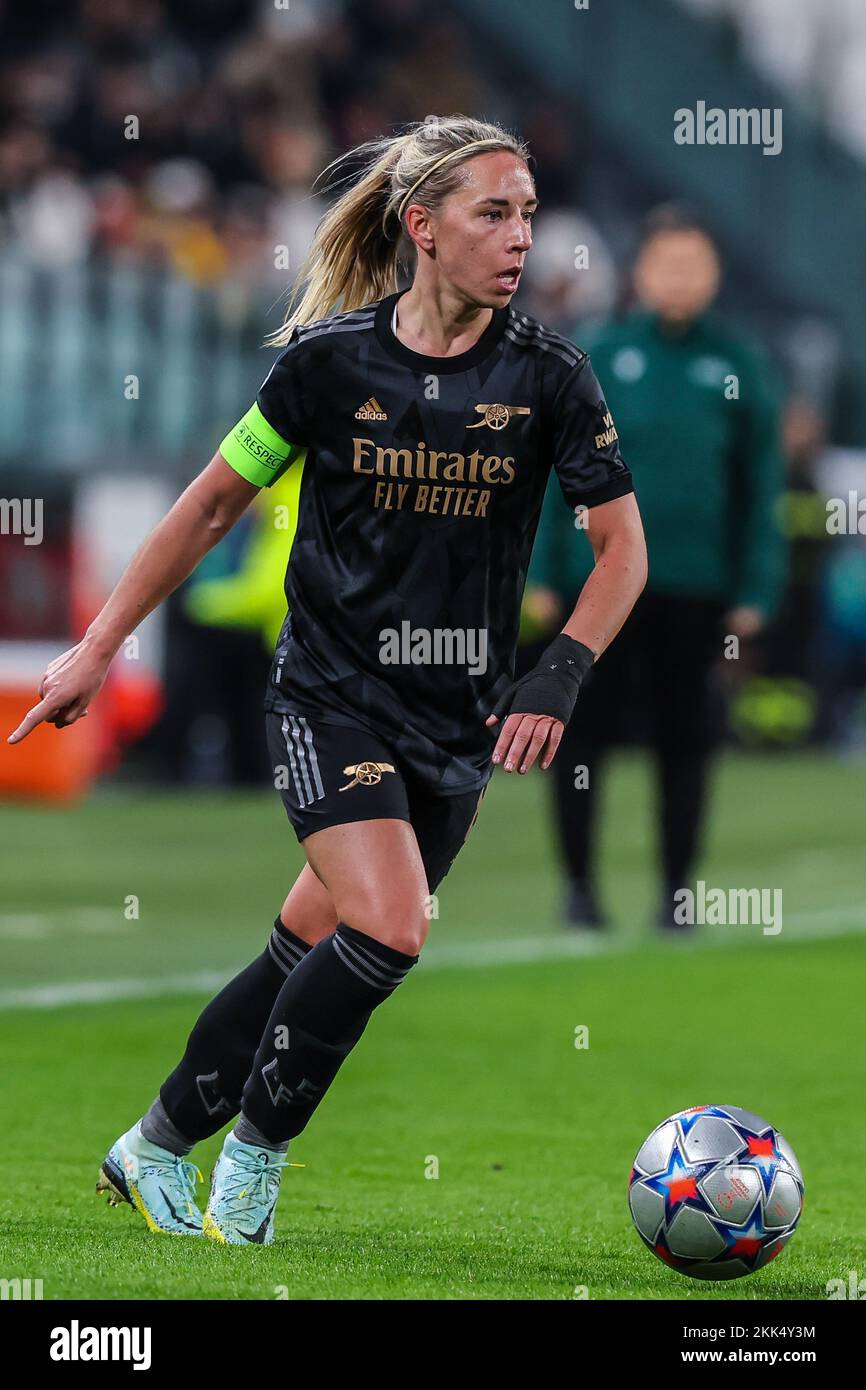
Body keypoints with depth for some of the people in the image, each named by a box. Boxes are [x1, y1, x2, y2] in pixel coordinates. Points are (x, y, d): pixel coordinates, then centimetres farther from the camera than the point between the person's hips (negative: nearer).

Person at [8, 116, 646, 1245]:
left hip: (460, 719, 3)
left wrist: (559, 681, -13)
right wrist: (97, 650, 4)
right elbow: (215, 503, 3)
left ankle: (157, 1150, 26)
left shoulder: (548, 375, -5)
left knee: (310, 955, 7)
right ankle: (256, 1147, 0)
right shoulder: (332, 357, -8)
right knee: (390, 929, -21)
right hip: (331, 695, -3)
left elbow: (622, 548, 1)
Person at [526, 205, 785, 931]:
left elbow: (762, 485, 3)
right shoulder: (602, 355, -1)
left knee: (686, 739, 6)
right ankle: (579, 880, 15)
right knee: (584, 729, 2)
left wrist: (755, 591, -2)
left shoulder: (739, 366, 1)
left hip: (696, 587, 0)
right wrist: (544, 573, -1)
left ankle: (677, 889, 16)